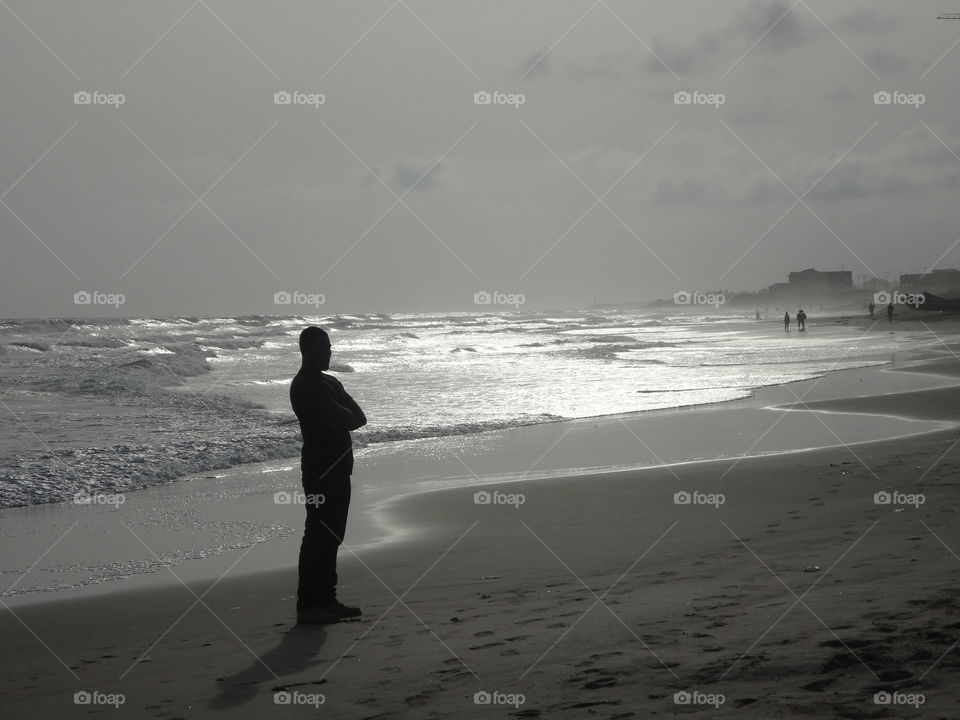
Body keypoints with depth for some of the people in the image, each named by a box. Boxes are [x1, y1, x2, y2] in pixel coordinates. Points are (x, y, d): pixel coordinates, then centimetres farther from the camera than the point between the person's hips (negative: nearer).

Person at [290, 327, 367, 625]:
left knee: (330, 536, 12)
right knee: (318, 536, -10)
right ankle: (307, 606, -11)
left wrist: (344, 419, -9)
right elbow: (346, 419, -20)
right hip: (320, 468, -10)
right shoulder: (305, 385, -12)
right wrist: (347, 416, -1)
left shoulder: (329, 383, 18)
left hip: (338, 467, 10)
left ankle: (326, 600, 17)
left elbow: (359, 419, 9)